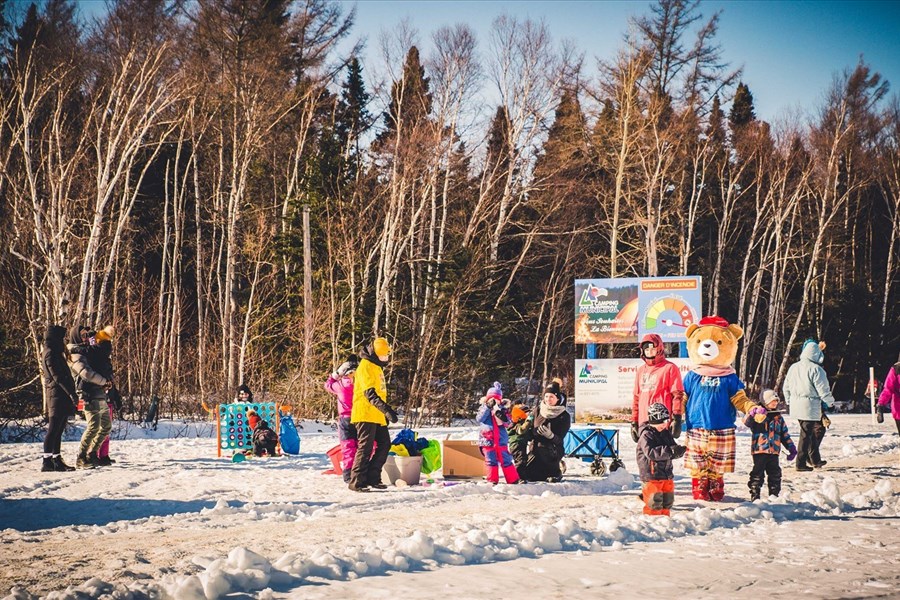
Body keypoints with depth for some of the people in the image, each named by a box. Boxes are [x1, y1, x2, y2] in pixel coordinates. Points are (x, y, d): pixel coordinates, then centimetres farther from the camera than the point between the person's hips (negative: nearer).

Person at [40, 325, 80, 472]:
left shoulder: (55, 352, 20)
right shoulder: (50, 353, -11)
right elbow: (58, 377, -19)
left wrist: (71, 393, 18)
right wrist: (71, 393, -21)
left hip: (61, 397, 10)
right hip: (57, 395, -10)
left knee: (58, 431, 11)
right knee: (54, 429, -11)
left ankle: (56, 460, 14)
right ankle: (47, 461, -12)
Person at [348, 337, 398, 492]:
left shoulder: (376, 366, 18)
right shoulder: (365, 366, -14)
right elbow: (370, 394, -25)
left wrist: (385, 413, 26)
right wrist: (387, 410, -33)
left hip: (377, 416, 10)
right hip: (366, 415, -10)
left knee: (384, 444, 9)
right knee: (366, 447, -9)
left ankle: (372, 478, 15)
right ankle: (356, 482, -5)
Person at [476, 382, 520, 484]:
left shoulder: (502, 409, 8)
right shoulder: (484, 409, 6)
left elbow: (509, 423, 2)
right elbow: (479, 419, -12)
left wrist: (503, 417, -19)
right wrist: (488, 407, -19)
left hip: (501, 440, 1)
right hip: (487, 440, -1)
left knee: (506, 461, 3)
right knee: (491, 461, 1)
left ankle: (513, 480, 8)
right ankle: (492, 481, 9)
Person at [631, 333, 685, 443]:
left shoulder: (670, 368, 0)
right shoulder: (641, 370, 18)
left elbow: (677, 395, -5)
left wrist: (677, 419, -12)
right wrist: (634, 422, 16)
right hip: (643, 423, 6)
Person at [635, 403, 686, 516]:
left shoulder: (666, 433, 11)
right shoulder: (646, 435, -14)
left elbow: (673, 451, 13)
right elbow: (651, 453, -27)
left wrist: (679, 451, -12)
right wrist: (670, 450, -33)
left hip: (667, 475, 8)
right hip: (651, 476, -8)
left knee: (667, 502, 15)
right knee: (654, 503, -5)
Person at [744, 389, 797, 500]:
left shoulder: (778, 417, 13)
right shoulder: (758, 414, -4)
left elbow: (784, 434, 19)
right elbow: (747, 422, -22)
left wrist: (791, 447, 15)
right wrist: (752, 414, -42)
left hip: (774, 451, 5)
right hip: (759, 450, -5)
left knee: (775, 474, 11)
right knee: (757, 474, -2)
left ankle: (774, 495, 21)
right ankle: (754, 496, 4)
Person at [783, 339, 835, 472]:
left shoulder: (793, 367, 9)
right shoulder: (816, 369, -14)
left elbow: (786, 387, 16)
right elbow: (823, 389, -13)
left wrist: (789, 401, 28)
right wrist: (830, 402, 4)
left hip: (796, 405, 7)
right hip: (810, 406, -7)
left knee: (806, 432, 17)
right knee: (806, 434, -1)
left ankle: (814, 459, 25)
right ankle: (801, 463, 1)